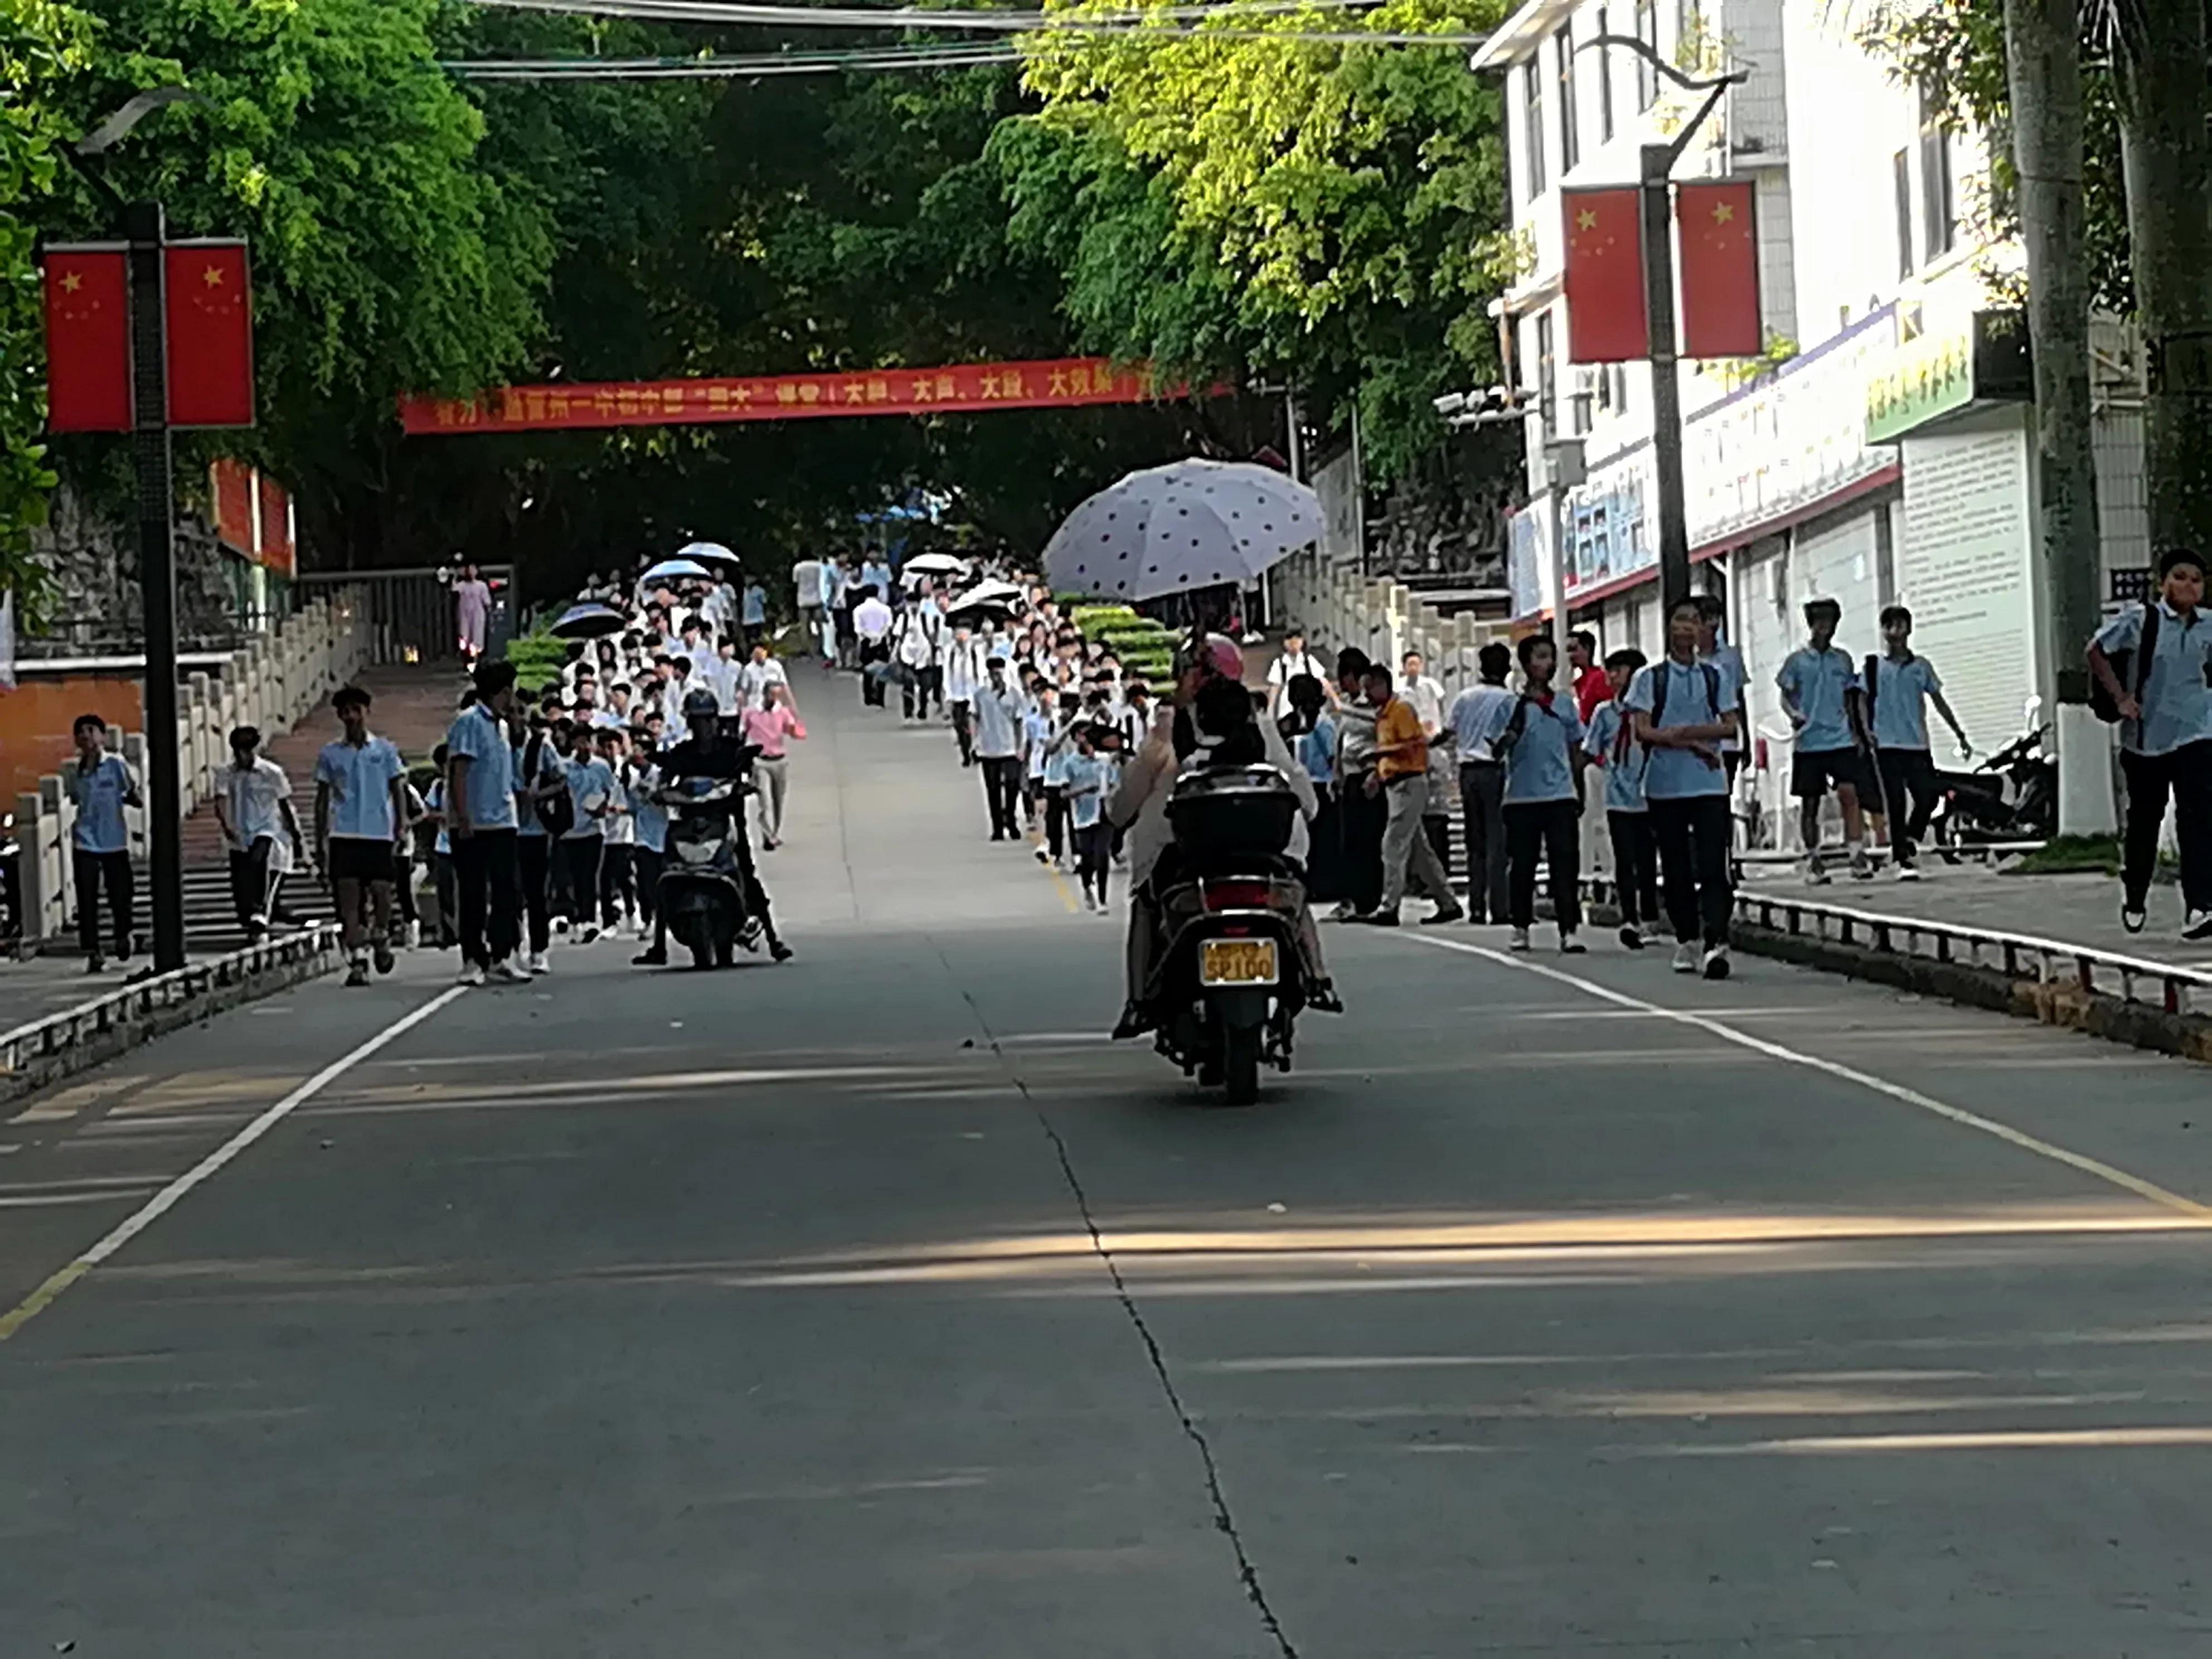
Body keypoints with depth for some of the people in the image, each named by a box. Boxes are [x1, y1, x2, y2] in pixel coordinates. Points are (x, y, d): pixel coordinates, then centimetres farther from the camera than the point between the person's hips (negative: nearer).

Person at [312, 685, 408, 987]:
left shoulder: (385, 749, 6)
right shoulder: (330, 754, 8)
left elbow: (398, 789, 8)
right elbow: (322, 798, 12)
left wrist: (401, 826, -5)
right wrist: (320, 842, 8)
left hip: (379, 833, 0)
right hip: (343, 834, 0)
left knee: (381, 891, -4)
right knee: (348, 898, -7)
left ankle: (381, 939, 26)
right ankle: (356, 962, -6)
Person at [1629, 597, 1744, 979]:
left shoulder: (1716, 676, 11)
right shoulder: (1650, 678, 6)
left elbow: (1731, 727, 2)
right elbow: (1643, 731, -3)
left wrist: (1683, 732, -11)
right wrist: (1694, 745, -11)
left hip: (1710, 784, 0)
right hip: (1665, 785, 0)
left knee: (1712, 865, -11)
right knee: (1675, 869, 5)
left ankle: (1715, 943, -19)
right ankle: (1687, 940, 15)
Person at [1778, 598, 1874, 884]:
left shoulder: (1842, 659, 11)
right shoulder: (1798, 660, 3)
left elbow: (1849, 700, 18)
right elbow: (1785, 696, 3)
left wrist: (1857, 733, 16)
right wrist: (1793, 713, -18)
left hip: (1842, 741, 1)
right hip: (1809, 742, -1)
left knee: (1849, 793, -13)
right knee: (1810, 802, 3)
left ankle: (1857, 855, -15)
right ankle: (1813, 861, 13)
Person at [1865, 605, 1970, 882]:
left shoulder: (1921, 666, 11)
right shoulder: (1874, 666, 6)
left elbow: (1938, 701, 14)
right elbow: (1864, 701, 5)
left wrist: (1959, 733, 11)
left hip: (1918, 744, 2)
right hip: (1887, 745, -2)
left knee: (1928, 797, -6)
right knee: (1896, 804, -5)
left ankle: (1910, 839, 19)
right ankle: (1903, 861, -2)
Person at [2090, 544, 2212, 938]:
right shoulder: (2142, 619, -9)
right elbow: (2097, 652, -2)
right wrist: (2120, 697, -8)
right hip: (2145, 735, -2)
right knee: (2144, 819, 11)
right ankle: (2134, 899, 31)